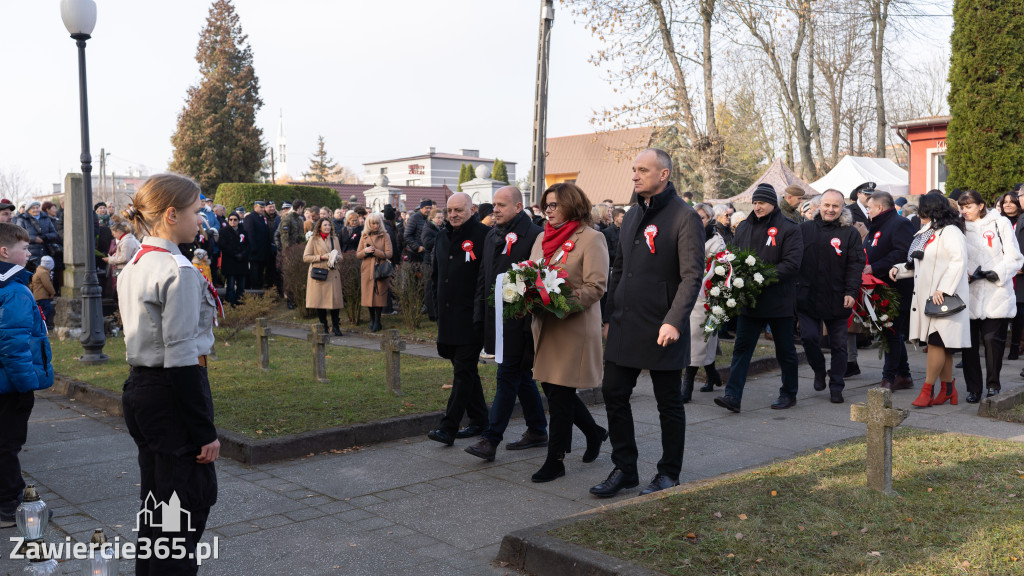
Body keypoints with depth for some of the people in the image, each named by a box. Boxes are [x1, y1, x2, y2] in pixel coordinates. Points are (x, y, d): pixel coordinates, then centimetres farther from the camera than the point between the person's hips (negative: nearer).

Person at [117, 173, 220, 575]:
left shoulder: (133, 266, 11)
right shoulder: (178, 271, -18)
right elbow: (181, 357, -21)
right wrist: (205, 431, -17)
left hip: (139, 390, 10)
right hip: (172, 395, -10)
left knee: (156, 502, 18)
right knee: (192, 499, 0)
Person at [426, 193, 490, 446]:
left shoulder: (483, 235, -10)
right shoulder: (443, 236, 13)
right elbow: (436, 273, 26)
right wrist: (443, 290, 15)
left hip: (471, 317, -8)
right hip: (447, 316, 8)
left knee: (464, 371, -5)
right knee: (465, 368, 14)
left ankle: (448, 427, -6)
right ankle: (479, 420, 25)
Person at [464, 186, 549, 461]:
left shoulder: (534, 236, -12)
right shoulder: (492, 236, 15)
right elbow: (483, 276, 20)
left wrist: (531, 321, -18)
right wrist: (480, 314, 15)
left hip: (519, 321, -9)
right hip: (497, 319, 9)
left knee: (508, 376, -7)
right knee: (522, 375, 15)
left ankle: (491, 440, -5)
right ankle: (537, 431, 26)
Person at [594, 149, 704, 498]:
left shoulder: (684, 217, -9)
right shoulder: (632, 217, 14)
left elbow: (692, 275, -16)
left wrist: (674, 321, -25)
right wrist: (610, 315, 15)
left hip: (662, 329, -7)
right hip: (625, 326, 7)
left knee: (669, 402, 6)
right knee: (614, 393, 7)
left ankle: (669, 473, 20)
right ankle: (624, 469, 19)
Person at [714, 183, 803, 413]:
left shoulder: (789, 229, -5)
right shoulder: (744, 227, 12)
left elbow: (792, 264, -14)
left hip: (779, 300, -4)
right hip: (749, 299, 4)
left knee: (785, 350, 10)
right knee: (742, 348, -2)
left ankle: (789, 394, 25)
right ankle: (733, 396, -4)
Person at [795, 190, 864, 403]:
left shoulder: (850, 234, 2)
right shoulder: (805, 229, 7)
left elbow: (856, 265, -3)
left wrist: (851, 292, -13)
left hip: (837, 299, -1)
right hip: (808, 297, 1)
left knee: (838, 345, 6)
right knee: (809, 338, -5)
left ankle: (836, 388, 16)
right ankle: (819, 371, 23)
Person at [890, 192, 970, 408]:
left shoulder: (950, 232, -7)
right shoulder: (927, 234, 22)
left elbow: (958, 261, -18)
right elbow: (918, 264, 27)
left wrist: (943, 289, -24)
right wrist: (899, 269, 11)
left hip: (944, 299, -9)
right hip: (926, 297, 9)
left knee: (937, 342, -8)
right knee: (939, 345, 9)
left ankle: (927, 389, -6)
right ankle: (948, 389, 15)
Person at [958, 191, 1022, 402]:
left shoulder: (1000, 223, 5)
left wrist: (995, 274, -11)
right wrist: (966, 275, -8)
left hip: (996, 294, -2)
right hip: (969, 295, 2)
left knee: (992, 339, -6)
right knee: (969, 343, 0)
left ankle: (993, 385, 12)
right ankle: (973, 389, 9)